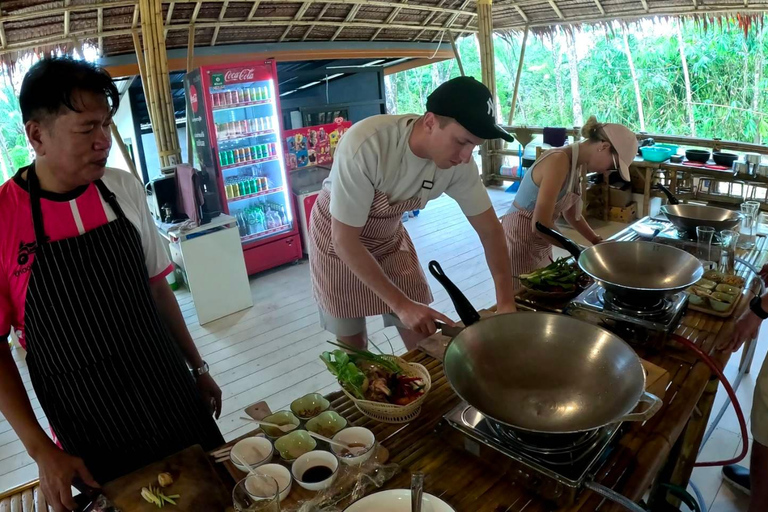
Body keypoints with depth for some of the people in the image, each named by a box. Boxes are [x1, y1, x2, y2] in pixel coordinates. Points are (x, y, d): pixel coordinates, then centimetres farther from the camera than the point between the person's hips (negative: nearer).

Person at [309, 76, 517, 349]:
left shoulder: (459, 160, -22)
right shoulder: (365, 145, -37)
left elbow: (489, 229, -10)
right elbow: (345, 240, -31)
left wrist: (506, 302, -18)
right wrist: (401, 304, -32)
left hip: (390, 235, 4)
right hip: (338, 237, -3)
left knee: (424, 338, 4)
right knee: (353, 342, 8)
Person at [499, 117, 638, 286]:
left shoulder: (575, 163, 5)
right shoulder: (559, 161, -23)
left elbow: (570, 213, 19)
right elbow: (540, 224, -27)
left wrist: (597, 241, 13)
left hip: (540, 243, 9)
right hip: (520, 241, -9)